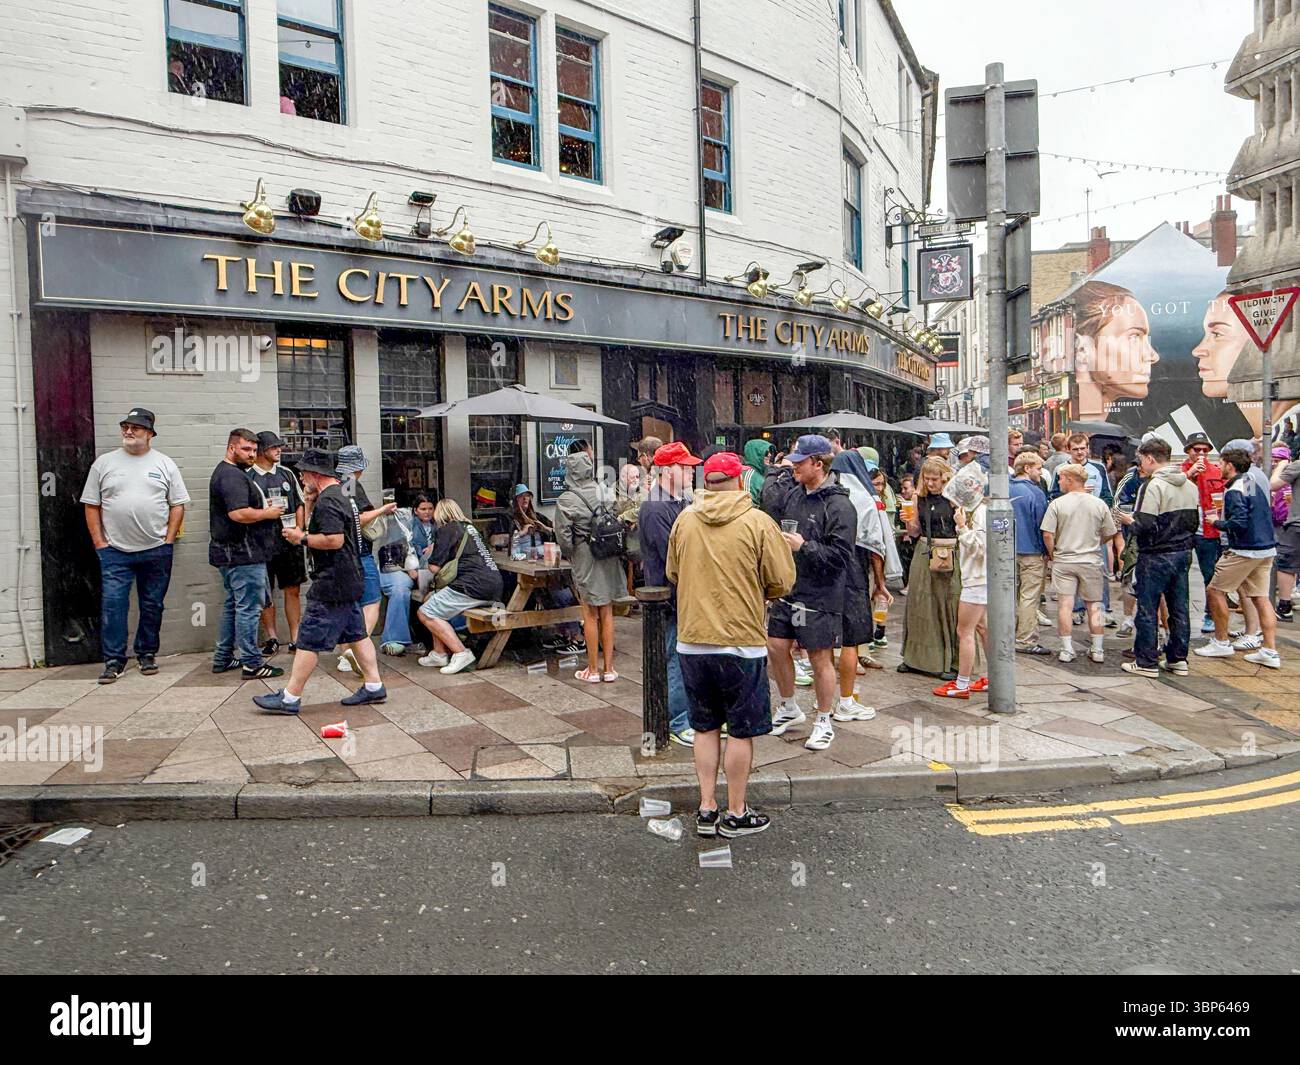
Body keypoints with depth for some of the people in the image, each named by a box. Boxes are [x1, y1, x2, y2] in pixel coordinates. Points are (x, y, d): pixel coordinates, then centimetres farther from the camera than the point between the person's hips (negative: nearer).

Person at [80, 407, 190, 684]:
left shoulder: (164, 464, 4)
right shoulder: (104, 463, 5)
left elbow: (178, 505, 5)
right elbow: (91, 506, 5)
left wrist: (168, 539, -2)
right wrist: (100, 543, -2)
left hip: (156, 551, 0)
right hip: (114, 551, 0)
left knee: (152, 606, 8)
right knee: (112, 605, -4)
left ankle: (147, 654, 22)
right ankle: (113, 660, 6)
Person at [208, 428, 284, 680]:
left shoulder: (224, 471, 19)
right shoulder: (233, 476, -17)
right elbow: (239, 513, -28)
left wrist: (263, 509, 15)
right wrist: (268, 513, -14)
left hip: (230, 552, 11)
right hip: (242, 553, -11)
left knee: (233, 604, 19)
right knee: (249, 607, -6)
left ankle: (223, 657, 26)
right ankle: (252, 664, -2)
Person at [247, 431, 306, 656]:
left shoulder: (286, 474, 11)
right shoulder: (247, 478, -2)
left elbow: (299, 505, 15)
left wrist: (298, 530, 2)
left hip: (290, 542, 3)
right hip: (262, 543, -3)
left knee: (293, 590, 5)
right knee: (265, 593, 5)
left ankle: (295, 638, 13)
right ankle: (272, 638, 19)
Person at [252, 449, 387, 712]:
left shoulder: (327, 501, -17)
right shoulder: (339, 495, 16)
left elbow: (334, 540, -27)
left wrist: (302, 539, -15)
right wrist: (310, 501, 12)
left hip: (331, 583, -10)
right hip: (348, 580, 11)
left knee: (309, 640, -4)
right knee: (356, 633, 13)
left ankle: (289, 698, 3)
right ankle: (374, 686, 17)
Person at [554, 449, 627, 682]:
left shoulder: (566, 500, -12)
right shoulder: (605, 493, 0)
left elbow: (563, 535, -12)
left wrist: (570, 555, 5)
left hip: (585, 560, -4)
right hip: (609, 559, 4)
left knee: (590, 616, 6)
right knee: (607, 614, 12)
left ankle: (593, 669, 14)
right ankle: (609, 667, 17)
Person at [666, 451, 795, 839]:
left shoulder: (684, 519, 2)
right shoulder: (757, 522, -9)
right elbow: (782, 581, -7)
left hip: (692, 641, 4)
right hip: (741, 642, -4)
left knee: (705, 728, 17)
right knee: (742, 732, 10)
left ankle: (706, 810, 23)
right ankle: (736, 814, 20)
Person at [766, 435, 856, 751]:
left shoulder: (839, 506, -15)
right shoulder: (791, 495, 8)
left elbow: (841, 555, -19)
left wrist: (804, 546, -23)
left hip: (819, 596, -7)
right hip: (788, 591, 7)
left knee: (820, 658, 4)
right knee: (776, 647, 13)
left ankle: (824, 722, 23)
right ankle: (789, 708, 35)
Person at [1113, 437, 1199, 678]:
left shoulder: (1152, 486, -17)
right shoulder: (1189, 485, 9)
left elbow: (1146, 526, -21)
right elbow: (1195, 522, 15)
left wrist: (1130, 520, -3)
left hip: (1156, 556, -8)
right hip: (1183, 553, 8)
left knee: (1147, 610, 0)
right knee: (1179, 608, 12)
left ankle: (1146, 662, 5)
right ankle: (1178, 659, 19)